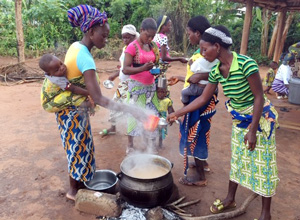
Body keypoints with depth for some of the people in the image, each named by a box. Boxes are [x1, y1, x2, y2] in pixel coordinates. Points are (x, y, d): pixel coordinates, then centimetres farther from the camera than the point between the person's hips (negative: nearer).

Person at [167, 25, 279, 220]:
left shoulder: (245, 64, -28)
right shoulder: (216, 71, -7)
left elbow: (259, 97, -22)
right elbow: (203, 98, 2)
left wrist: (252, 130, -21)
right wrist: (177, 113, 2)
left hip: (260, 118, -6)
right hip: (239, 119, 7)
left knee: (262, 164, 5)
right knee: (237, 159, 19)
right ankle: (230, 199, 38)